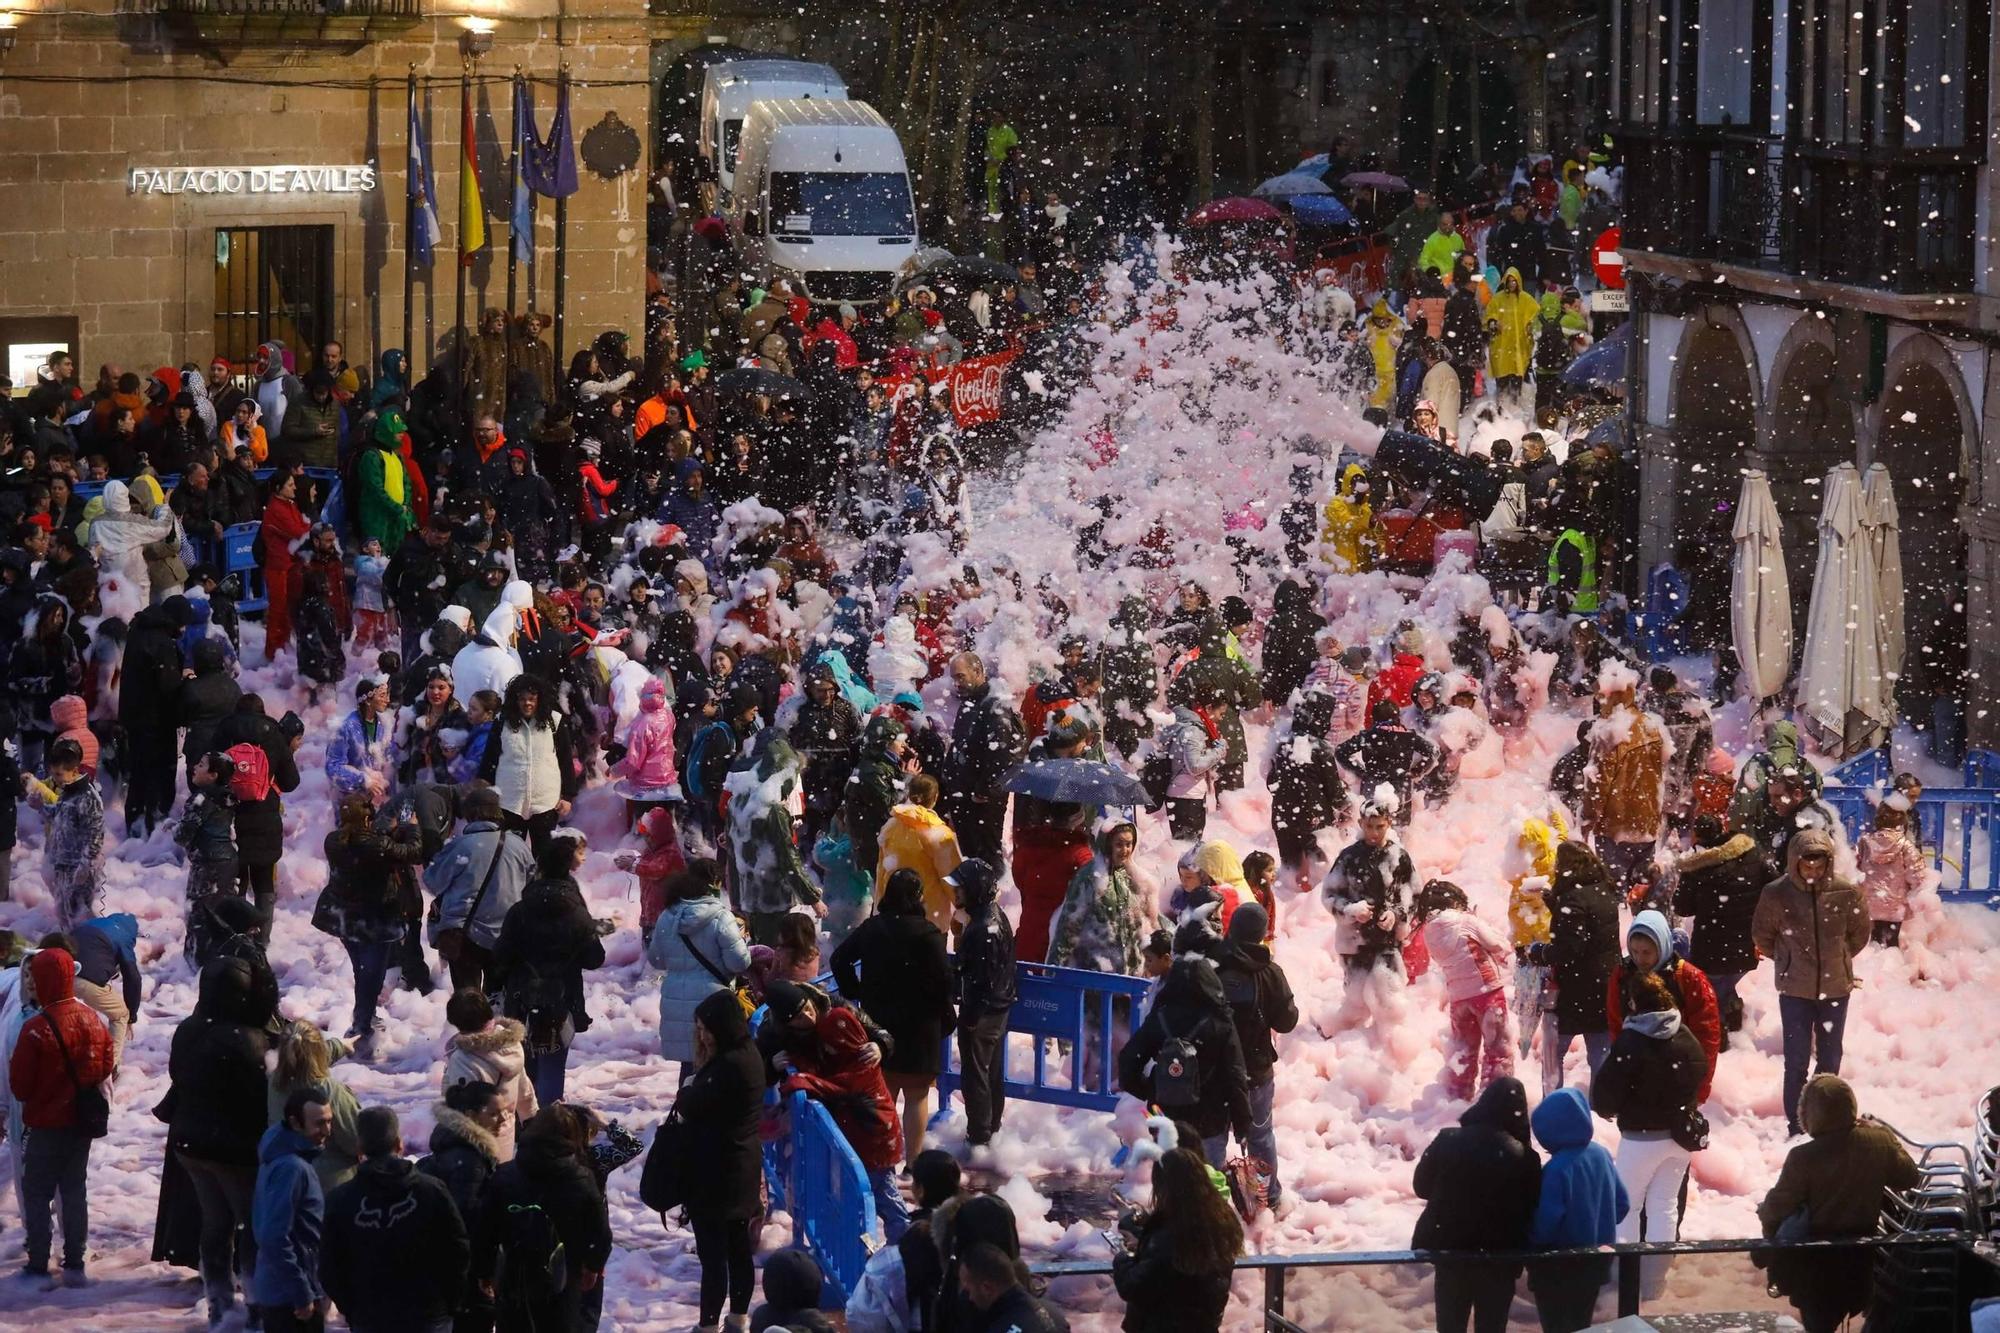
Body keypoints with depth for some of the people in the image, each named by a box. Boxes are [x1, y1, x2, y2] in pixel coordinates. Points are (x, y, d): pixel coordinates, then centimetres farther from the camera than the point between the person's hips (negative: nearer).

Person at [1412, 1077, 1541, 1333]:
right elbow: (1532, 1211, -7)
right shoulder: (1523, 1157, -16)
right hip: (1499, 1257, -2)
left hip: (1449, 1249, 2)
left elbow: (1421, 1186, 4)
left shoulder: (1447, 1141, -9)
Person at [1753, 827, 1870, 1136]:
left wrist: (1838, 957, 9)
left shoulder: (1845, 893, -9)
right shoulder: (1776, 894, -12)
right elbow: (1762, 935, 5)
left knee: (1830, 1059, 12)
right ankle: (1796, 1127, 10)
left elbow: (1860, 933, 8)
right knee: (1797, 1060, 1)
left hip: (1835, 987, 2)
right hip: (1795, 990, -2)